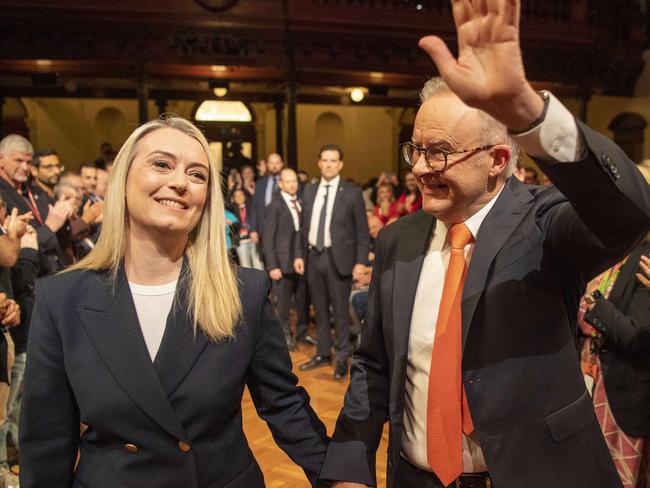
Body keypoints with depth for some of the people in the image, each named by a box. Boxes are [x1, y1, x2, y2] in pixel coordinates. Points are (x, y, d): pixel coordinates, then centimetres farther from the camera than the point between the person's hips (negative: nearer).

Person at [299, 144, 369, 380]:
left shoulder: (352, 192, -4)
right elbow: (305, 225, 12)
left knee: (340, 310, 2)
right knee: (320, 309, 14)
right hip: (314, 256, 5)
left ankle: (342, 358, 17)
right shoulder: (310, 190, 10)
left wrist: (361, 261, -10)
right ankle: (323, 354, 28)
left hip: (337, 258, -4)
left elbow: (362, 231, -4)